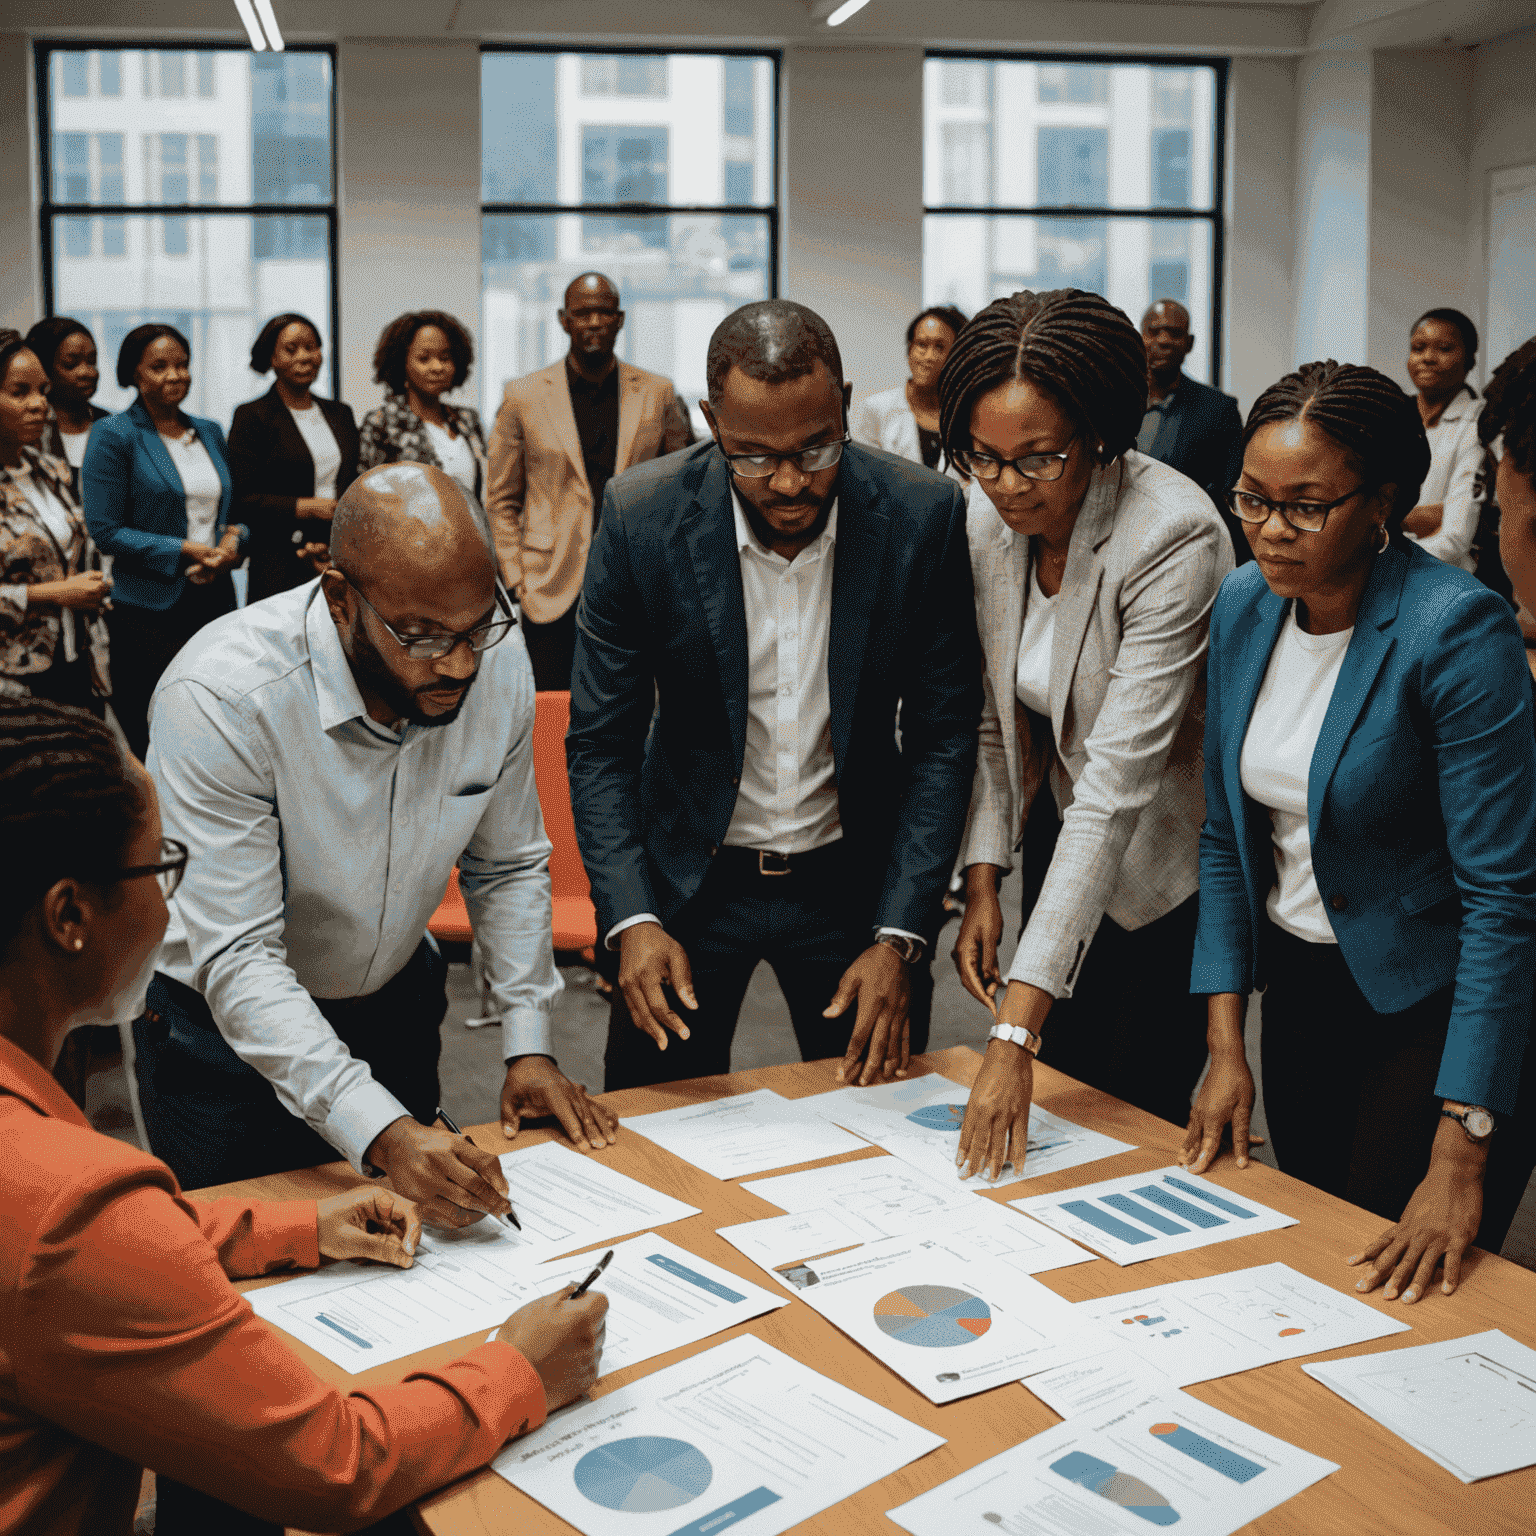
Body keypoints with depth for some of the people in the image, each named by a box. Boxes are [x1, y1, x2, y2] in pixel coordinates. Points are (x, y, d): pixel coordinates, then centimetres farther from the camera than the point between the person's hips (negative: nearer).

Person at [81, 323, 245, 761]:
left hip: (214, 594, 5)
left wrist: (234, 538, -2)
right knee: (148, 740, -2)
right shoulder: (113, 435, -4)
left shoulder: (209, 432, 14)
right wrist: (184, 552, -15)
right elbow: (104, 530, -9)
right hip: (148, 609, -5)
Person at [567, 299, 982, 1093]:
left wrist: (900, 938, -15)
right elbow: (599, 741, -9)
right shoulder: (640, 518, -17)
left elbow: (943, 735, -8)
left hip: (851, 876, 1)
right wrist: (632, 920, -22)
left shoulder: (924, 517, -16)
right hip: (689, 872, 0)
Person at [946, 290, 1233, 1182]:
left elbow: (1118, 782, -35)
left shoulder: (1173, 538, -30)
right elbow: (995, 715, 3)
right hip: (1057, 831, 6)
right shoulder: (986, 518, -9)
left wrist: (1017, 1029, -38)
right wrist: (984, 877, -8)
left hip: (1165, 859, -5)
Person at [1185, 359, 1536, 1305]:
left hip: (1435, 1006, -6)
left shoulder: (1456, 632, -22)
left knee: (1399, 1296, -2)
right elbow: (1228, 834, 5)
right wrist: (1226, 1043, -1)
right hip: (1302, 992, 6)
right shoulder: (1244, 607, -3)